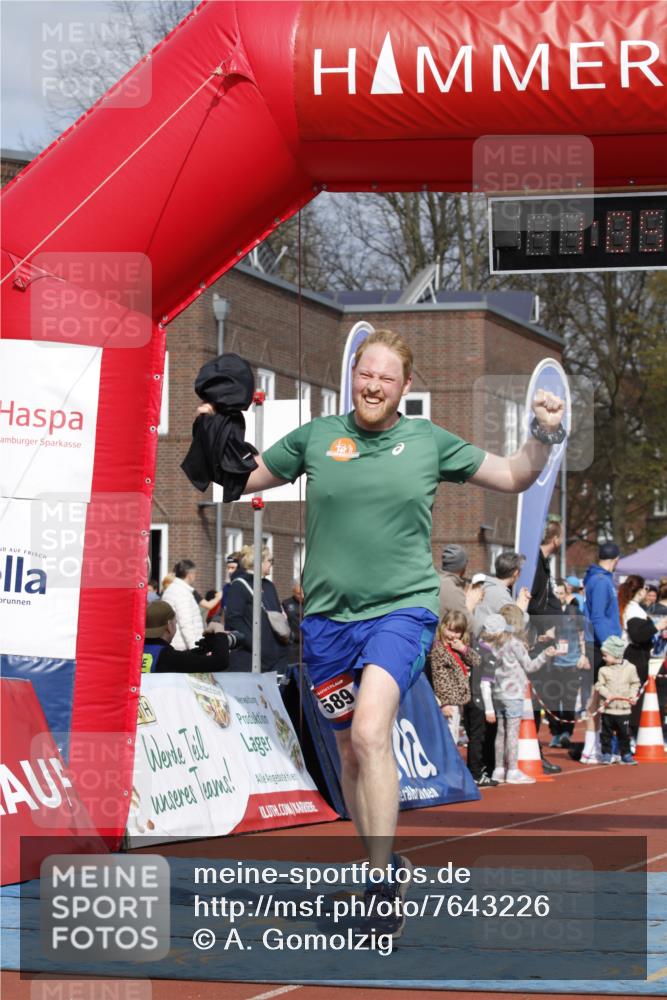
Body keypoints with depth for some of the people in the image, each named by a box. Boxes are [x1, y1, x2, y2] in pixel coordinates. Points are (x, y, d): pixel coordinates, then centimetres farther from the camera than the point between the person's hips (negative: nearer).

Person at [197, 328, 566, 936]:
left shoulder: (429, 442, 4)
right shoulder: (315, 437, 5)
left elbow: (514, 477, 13)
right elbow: (243, 478, 17)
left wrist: (545, 436, -4)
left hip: (402, 609, -3)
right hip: (328, 614, 3)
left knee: (370, 733, -25)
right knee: (350, 751, 11)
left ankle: (382, 879, -23)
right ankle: (387, 870, 30)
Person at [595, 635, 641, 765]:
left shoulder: (630, 668, 0)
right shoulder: (603, 670, -1)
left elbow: (635, 683, 8)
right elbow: (599, 685, -2)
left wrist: (633, 695, -6)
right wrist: (607, 694, -19)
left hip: (624, 709, 0)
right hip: (608, 709, 0)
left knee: (624, 734, 6)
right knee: (606, 733, 4)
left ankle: (626, 755, 17)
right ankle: (606, 755, 14)